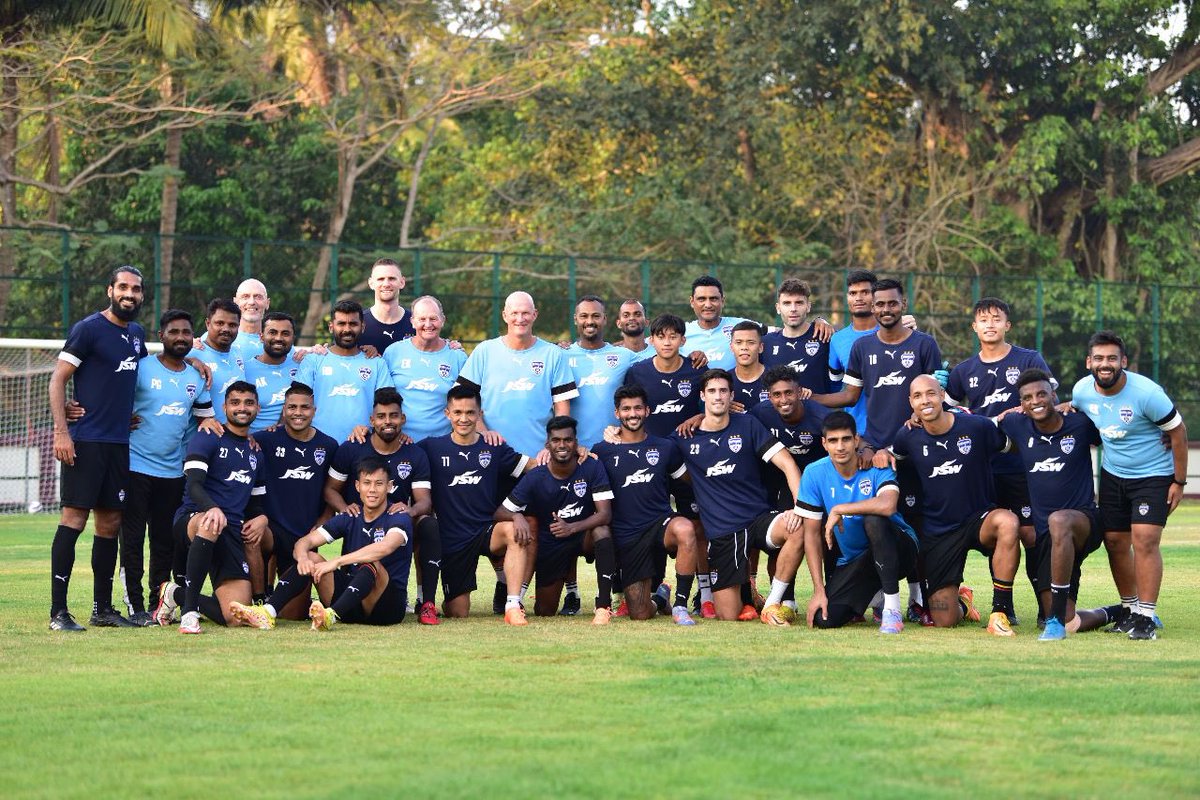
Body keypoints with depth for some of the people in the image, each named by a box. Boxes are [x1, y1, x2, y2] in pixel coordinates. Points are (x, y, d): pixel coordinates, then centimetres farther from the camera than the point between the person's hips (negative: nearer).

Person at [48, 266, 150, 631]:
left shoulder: (137, 333, 15)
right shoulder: (88, 328, -6)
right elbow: (58, 379, -8)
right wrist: (61, 431, -17)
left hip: (120, 443, 7)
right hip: (85, 442, -7)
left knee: (110, 523, 10)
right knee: (73, 518, -10)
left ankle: (103, 608, 18)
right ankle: (58, 612, -11)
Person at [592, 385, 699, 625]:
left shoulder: (664, 448, 7)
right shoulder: (603, 451, 4)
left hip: (660, 524, 0)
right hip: (626, 536, 0)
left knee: (685, 529, -39)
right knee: (640, 615, -2)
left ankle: (680, 605, -27)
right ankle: (659, 596, 38)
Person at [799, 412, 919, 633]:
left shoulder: (876, 466, -17)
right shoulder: (815, 474, -8)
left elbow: (887, 505, -39)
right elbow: (812, 533, -4)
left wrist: (839, 510, -28)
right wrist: (819, 590, -8)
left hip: (897, 551, -4)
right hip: (851, 561, 4)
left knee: (873, 520, -35)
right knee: (825, 619, -15)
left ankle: (892, 608, -26)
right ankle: (875, 593, 19)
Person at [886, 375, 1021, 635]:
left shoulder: (977, 427, -9)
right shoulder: (910, 437, -2)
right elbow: (893, 451, 19)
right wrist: (881, 453, -4)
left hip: (978, 518, -2)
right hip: (936, 532, 2)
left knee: (1007, 522, -40)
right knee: (943, 621, -4)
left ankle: (1000, 613, -31)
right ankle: (962, 601, 38)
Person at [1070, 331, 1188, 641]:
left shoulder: (1146, 392, -24)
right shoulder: (1082, 391, -10)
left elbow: (1177, 431, -14)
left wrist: (1179, 482, -11)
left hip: (1154, 475, -5)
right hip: (1113, 474, 5)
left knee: (1145, 540, -16)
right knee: (1115, 542, 7)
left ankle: (1145, 618, -13)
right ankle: (1129, 609, 23)